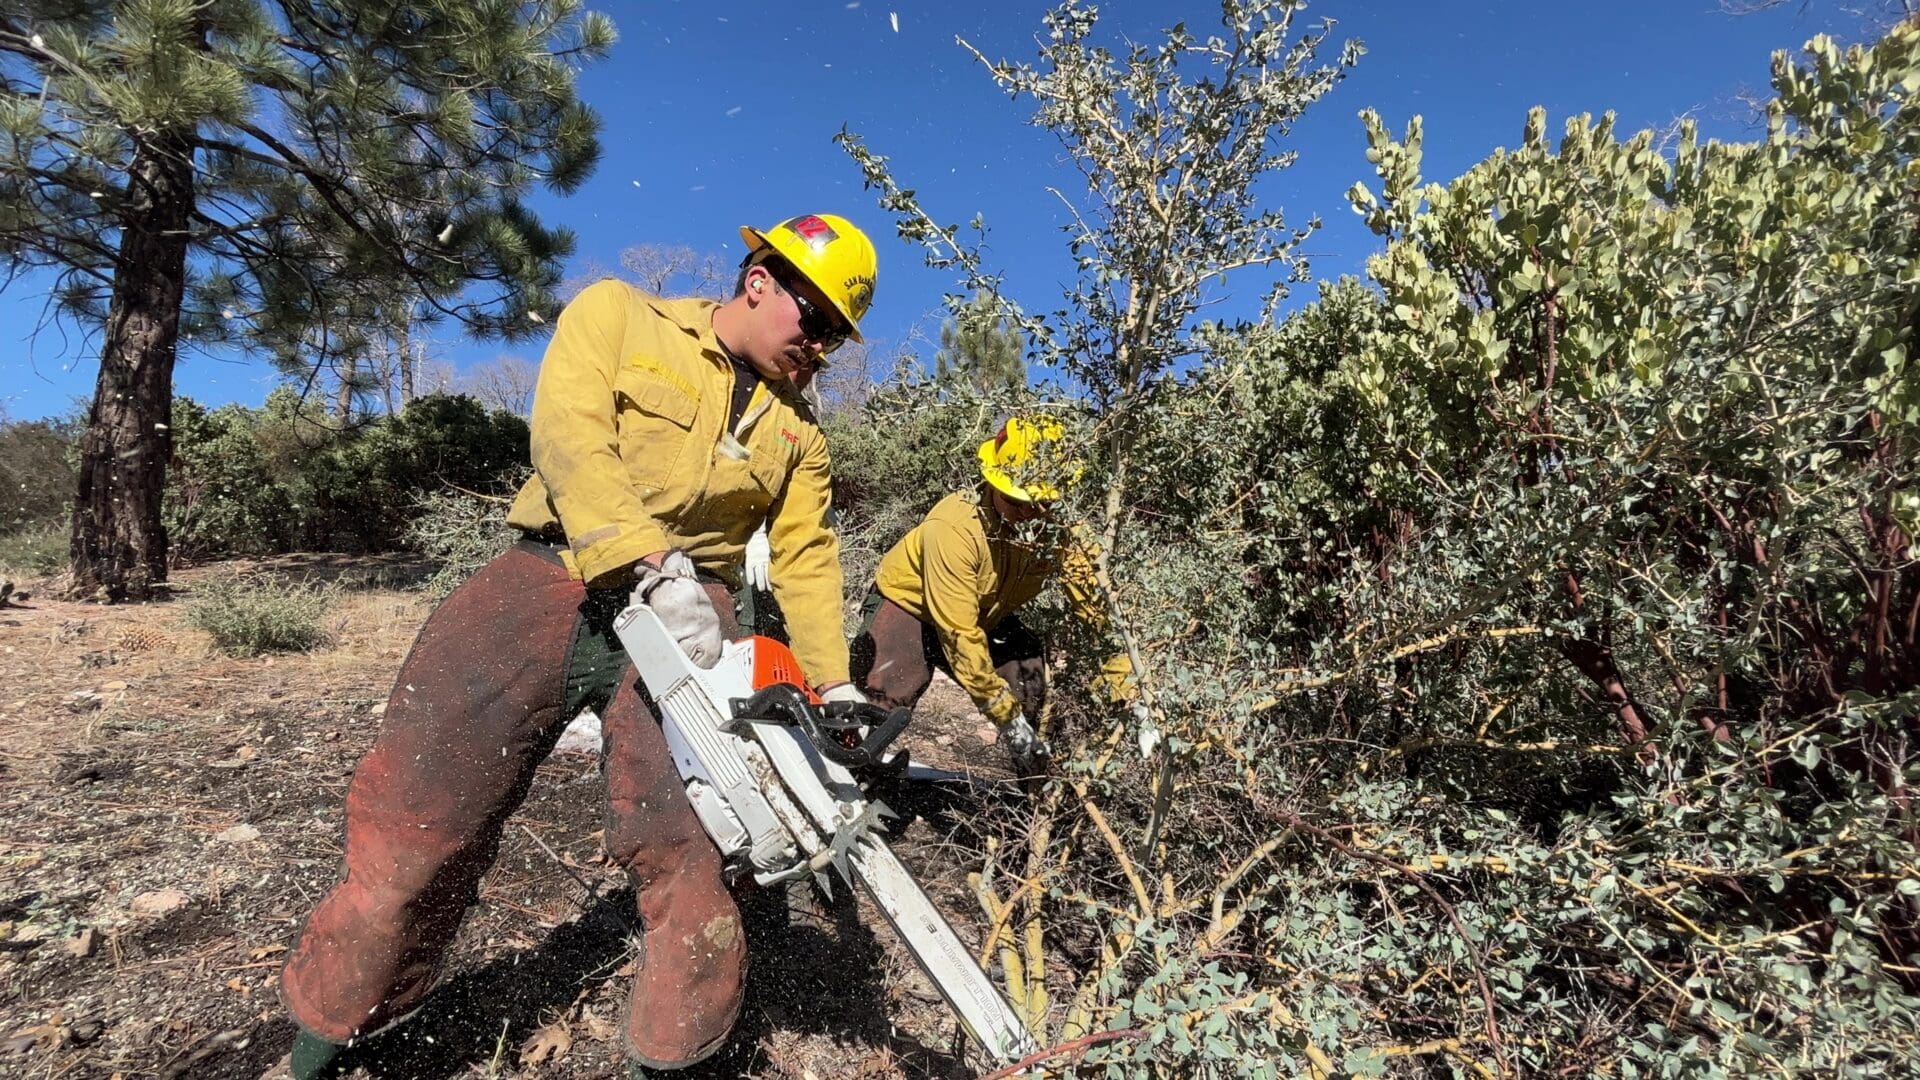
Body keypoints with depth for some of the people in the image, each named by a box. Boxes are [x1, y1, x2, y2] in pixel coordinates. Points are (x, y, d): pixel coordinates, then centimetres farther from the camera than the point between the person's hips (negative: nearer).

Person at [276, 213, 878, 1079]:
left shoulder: (796, 432, 15)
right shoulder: (615, 315, 5)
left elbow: (806, 559, 10)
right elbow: (573, 441, -10)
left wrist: (840, 693, -1)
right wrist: (657, 570, -21)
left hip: (687, 619, 3)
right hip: (556, 583, -2)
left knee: (692, 851, -5)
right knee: (414, 823, 1)